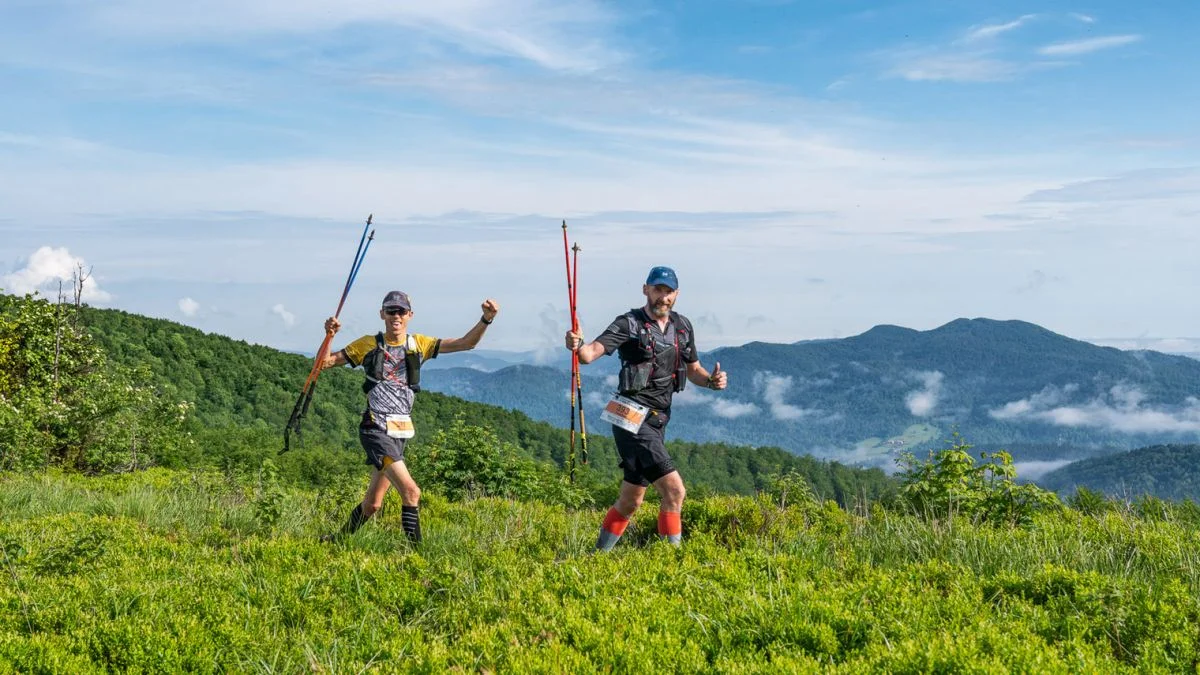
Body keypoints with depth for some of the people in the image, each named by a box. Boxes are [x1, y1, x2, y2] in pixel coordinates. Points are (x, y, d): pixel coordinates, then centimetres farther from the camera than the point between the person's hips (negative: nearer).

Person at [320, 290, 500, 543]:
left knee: (372, 504, 13)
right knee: (411, 491, -19)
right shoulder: (369, 345, 1)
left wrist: (486, 319, -11)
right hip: (375, 429, -5)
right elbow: (324, 363, 4)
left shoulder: (419, 344, 9)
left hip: (401, 433, 5)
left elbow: (466, 343, 5)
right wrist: (329, 336, -14)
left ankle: (337, 540, 34)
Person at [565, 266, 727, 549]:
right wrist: (577, 346, -43)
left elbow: (693, 370, 21)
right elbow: (592, 353, -20)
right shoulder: (629, 324, -9)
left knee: (631, 501, 14)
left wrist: (712, 380, -1)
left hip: (657, 421, 7)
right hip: (632, 418, -7)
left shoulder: (682, 327, 11)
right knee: (674, 490, -17)